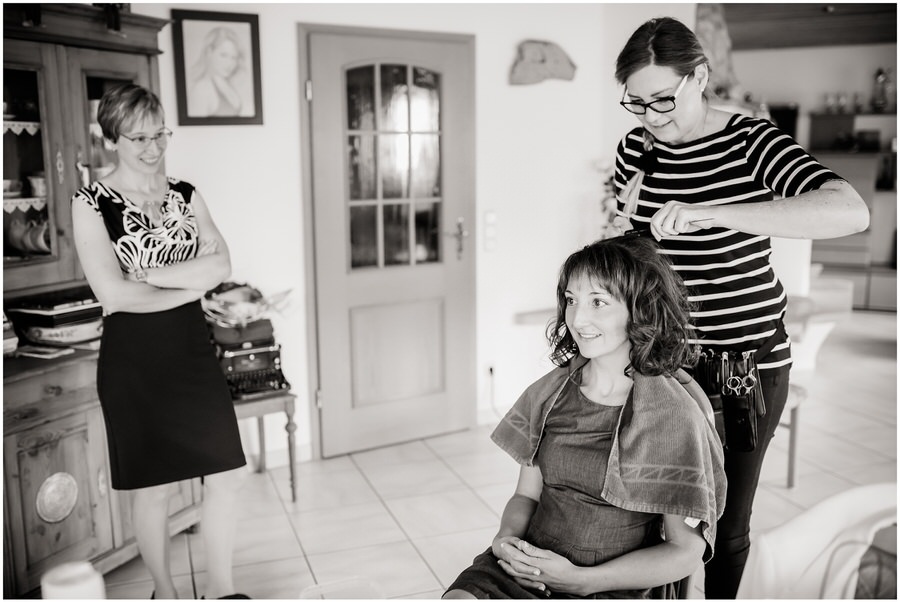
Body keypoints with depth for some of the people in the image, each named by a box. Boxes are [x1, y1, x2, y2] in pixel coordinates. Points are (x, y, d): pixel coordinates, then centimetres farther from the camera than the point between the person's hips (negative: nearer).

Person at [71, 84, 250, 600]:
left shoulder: (186, 195, 7)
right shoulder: (92, 203, -7)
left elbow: (221, 265, -7)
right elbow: (112, 293, -17)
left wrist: (144, 275, -15)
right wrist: (189, 287, -11)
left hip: (193, 351, 4)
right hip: (134, 361, -4)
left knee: (229, 476, 6)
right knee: (155, 489, 9)